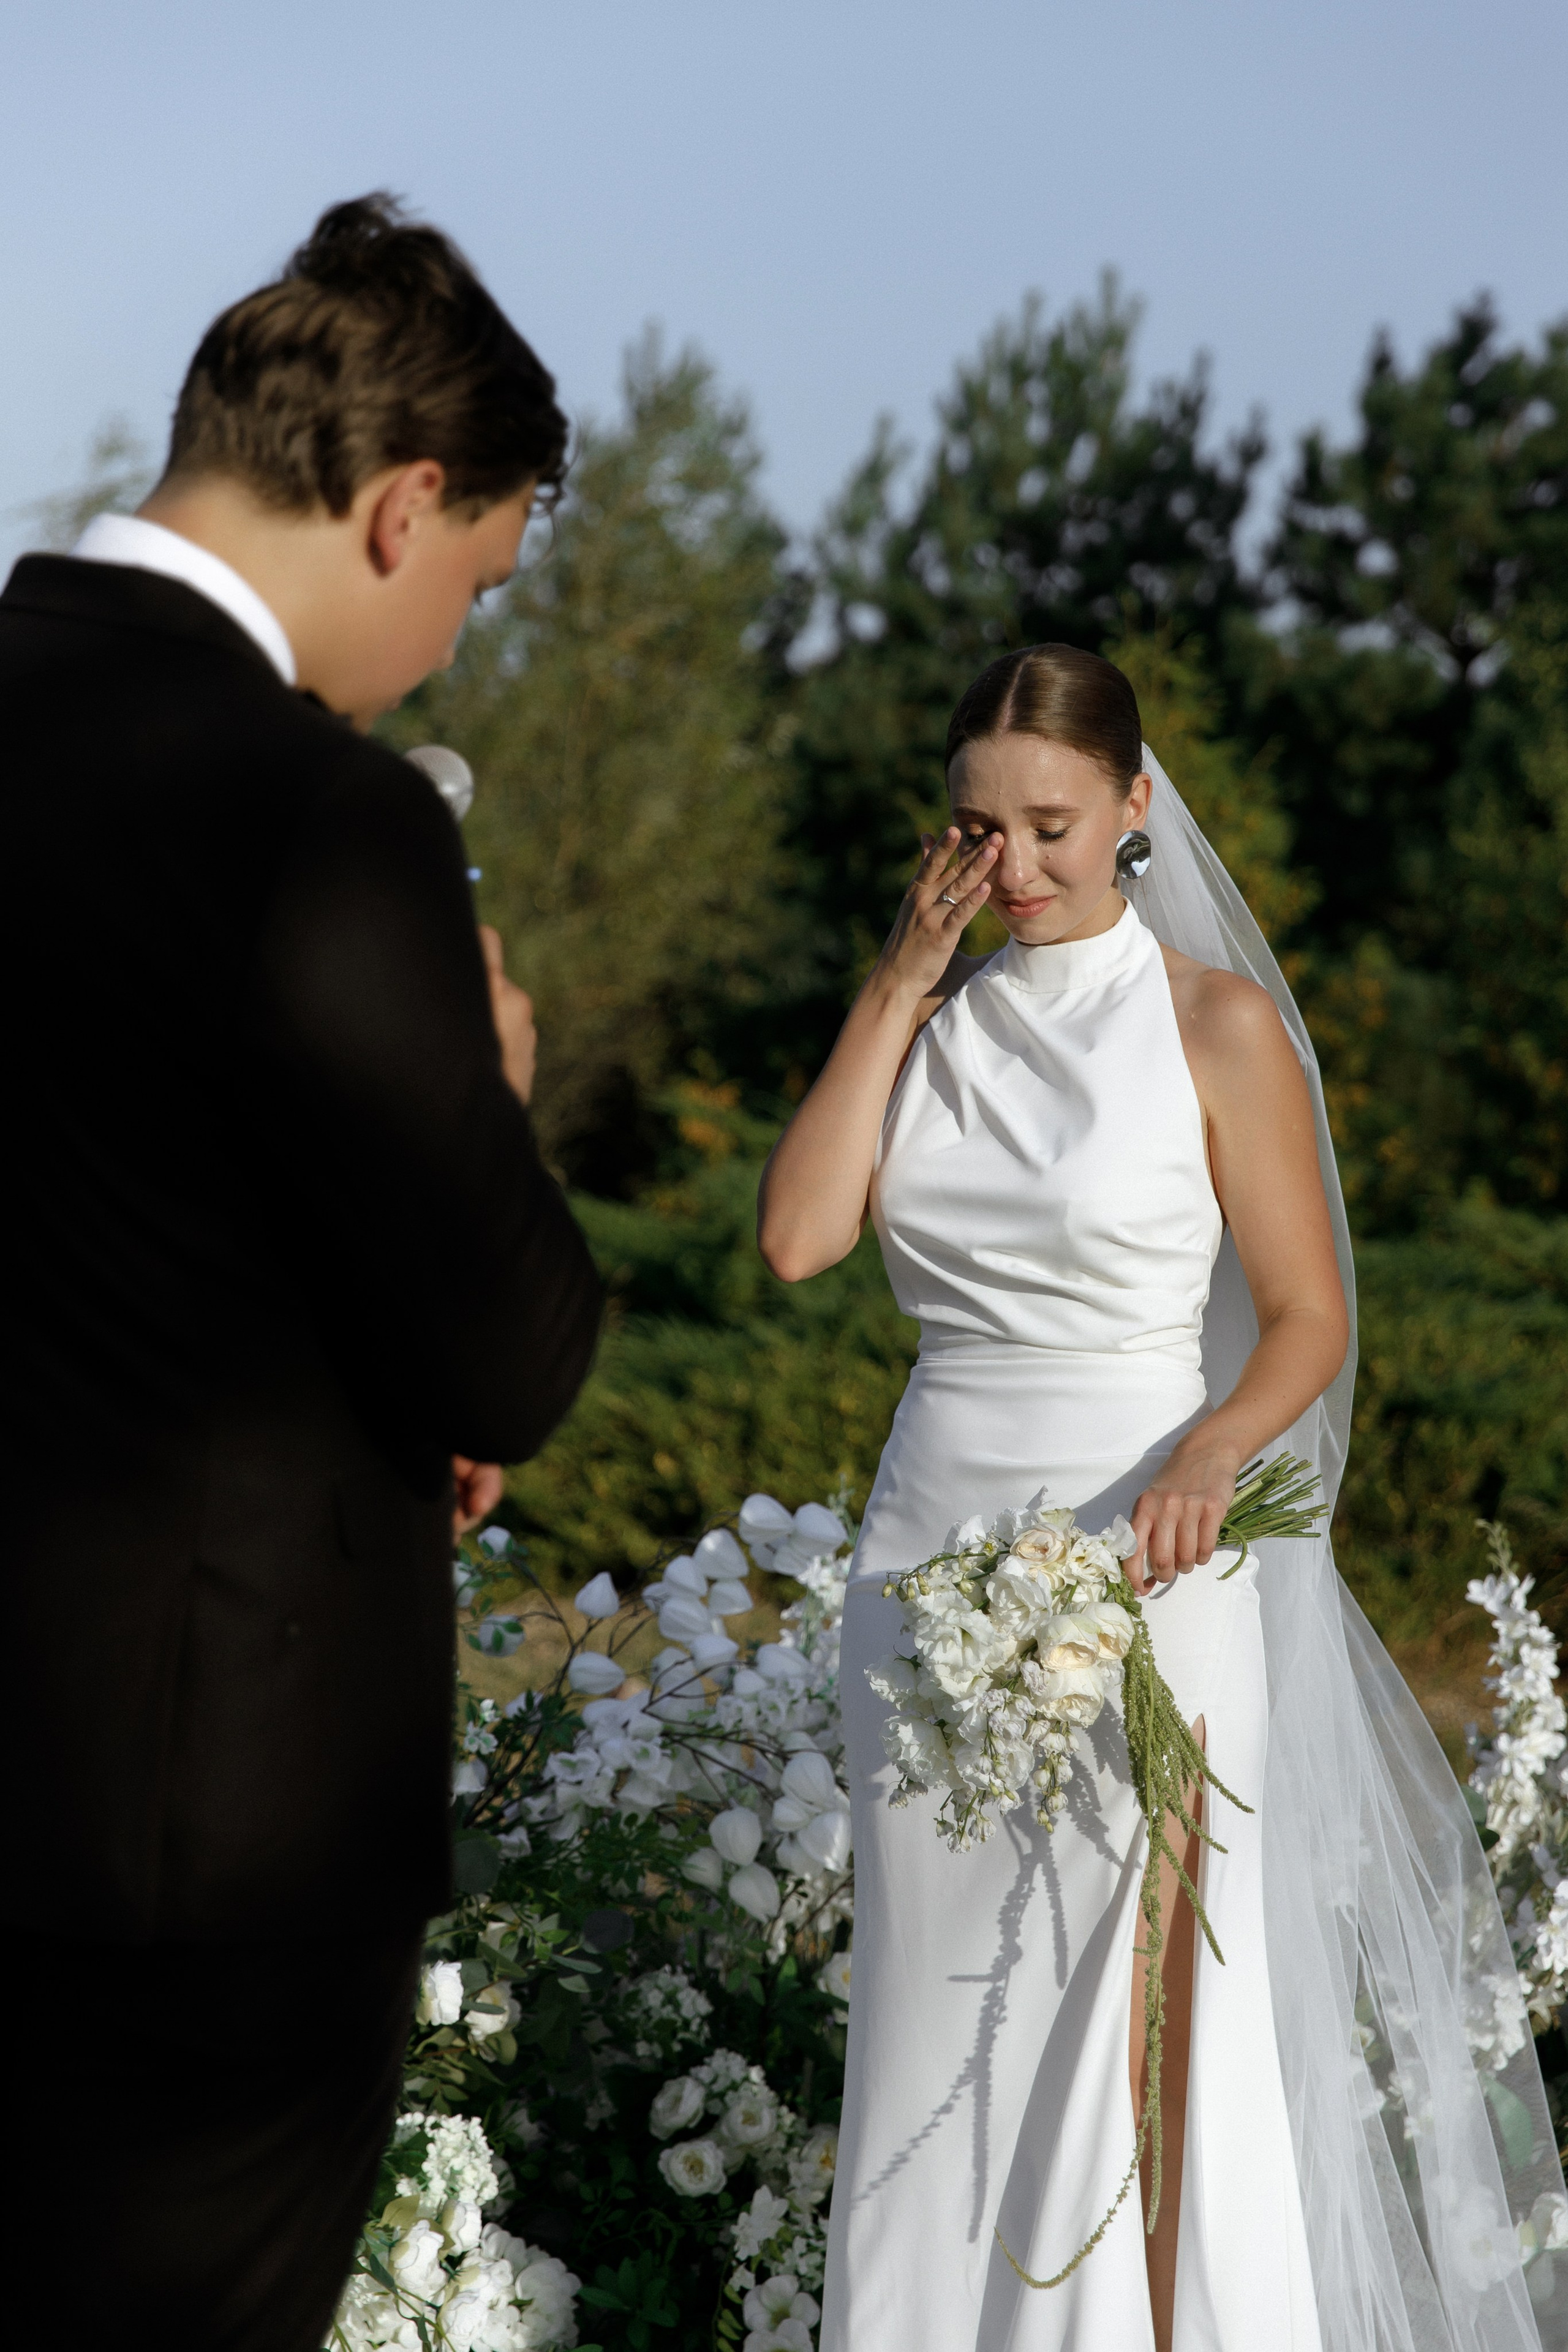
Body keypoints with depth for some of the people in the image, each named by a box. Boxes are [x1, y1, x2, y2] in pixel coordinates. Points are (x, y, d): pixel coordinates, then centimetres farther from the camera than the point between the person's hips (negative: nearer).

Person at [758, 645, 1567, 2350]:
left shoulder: (1219, 1022, -3)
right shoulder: (933, 1023, 11)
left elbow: (1308, 1321, -6)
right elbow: (798, 1236, -4)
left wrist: (1208, 1453, -25)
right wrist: (900, 984, -3)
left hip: (1147, 1562, -4)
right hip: (936, 1548, 5)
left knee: (1141, 2008, -4)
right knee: (949, 2012, 7)